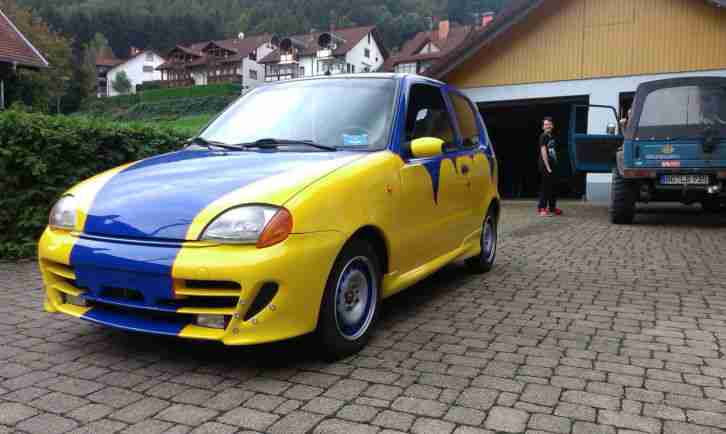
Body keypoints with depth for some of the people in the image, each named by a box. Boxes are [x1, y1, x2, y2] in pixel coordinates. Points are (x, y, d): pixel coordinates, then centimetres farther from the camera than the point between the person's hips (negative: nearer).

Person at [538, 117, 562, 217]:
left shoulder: (552, 137, 15)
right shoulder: (543, 136, -8)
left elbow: (553, 152, 18)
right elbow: (543, 152, -14)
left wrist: (554, 165, 11)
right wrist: (547, 167, -18)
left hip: (552, 165, 8)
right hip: (545, 166, -8)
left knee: (552, 187, 13)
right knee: (545, 187, -7)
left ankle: (552, 207, 23)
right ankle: (542, 208, -2)